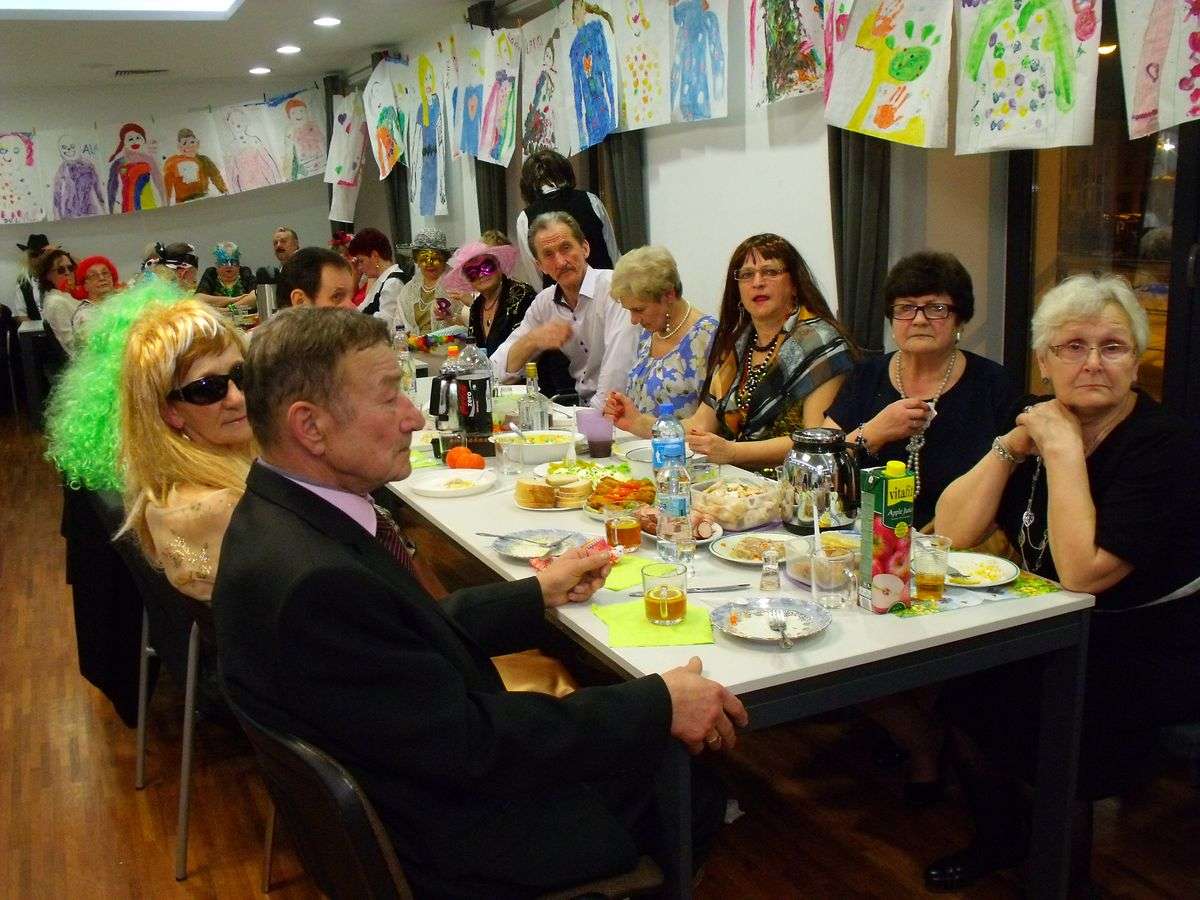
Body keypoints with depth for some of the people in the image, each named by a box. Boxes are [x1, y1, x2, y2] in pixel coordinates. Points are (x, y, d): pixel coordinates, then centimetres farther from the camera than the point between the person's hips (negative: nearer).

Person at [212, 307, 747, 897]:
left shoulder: (284, 513, -4)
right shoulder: (313, 580, -33)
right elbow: (469, 746, -27)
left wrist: (540, 594, 11)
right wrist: (659, 705, -20)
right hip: (456, 845, -8)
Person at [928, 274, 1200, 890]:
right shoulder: (1041, 419, -1)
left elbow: (1083, 572, -30)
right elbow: (952, 532, -8)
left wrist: (1063, 450, -27)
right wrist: (1012, 445, -17)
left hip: (1146, 656, -6)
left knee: (971, 697, -19)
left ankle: (1005, 835, 14)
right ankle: (996, 836, 17)